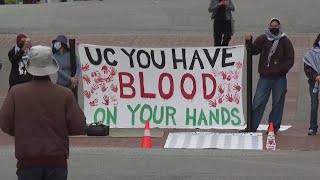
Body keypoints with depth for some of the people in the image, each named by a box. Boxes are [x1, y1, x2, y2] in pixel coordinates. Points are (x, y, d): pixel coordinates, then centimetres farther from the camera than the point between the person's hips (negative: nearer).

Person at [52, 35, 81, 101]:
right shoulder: (55, 56, 1)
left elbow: (78, 66, -7)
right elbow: (59, 70, -9)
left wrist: (75, 78, -22)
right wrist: (70, 79, -20)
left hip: (72, 84, 0)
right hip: (61, 84, 1)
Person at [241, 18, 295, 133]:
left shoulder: (285, 41, 2)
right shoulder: (263, 39, 6)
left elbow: (290, 60, -1)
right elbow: (253, 50, 0)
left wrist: (281, 69, -13)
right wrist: (249, 42, -18)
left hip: (279, 78, -1)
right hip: (264, 77, 1)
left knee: (277, 103, 5)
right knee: (258, 102, 0)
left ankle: (274, 126, 16)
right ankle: (252, 126, 3)